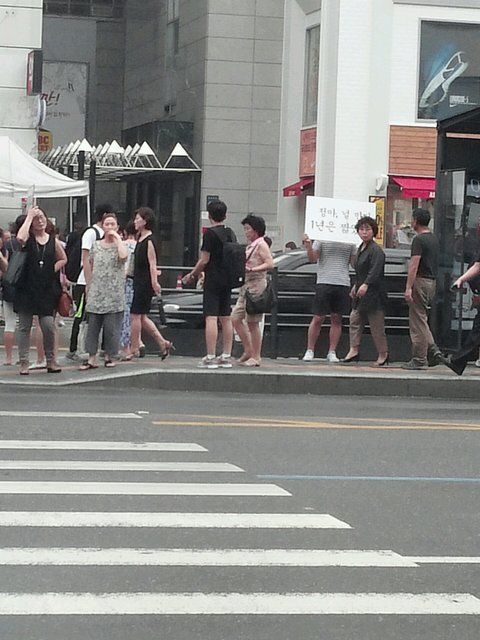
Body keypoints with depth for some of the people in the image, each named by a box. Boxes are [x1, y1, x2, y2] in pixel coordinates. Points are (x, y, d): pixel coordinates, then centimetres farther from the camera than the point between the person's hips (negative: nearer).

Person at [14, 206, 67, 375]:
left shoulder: (53, 240, 7)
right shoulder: (28, 238, -1)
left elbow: (63, 259, 22)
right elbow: (20, 238, -26)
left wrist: (52, 270, 5)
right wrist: (29, 217, -17)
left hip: (46, 289, 2)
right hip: (26, 289, -2)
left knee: (48, 326, -4)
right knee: (24, 326, 2)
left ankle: (50, 360, 12)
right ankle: (24, 363, 7)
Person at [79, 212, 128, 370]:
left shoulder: (119, 245, 3)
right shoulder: (96, 246, 11)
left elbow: (123, 256, -22)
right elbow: (90, 267, 17)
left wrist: (117, 238, -12)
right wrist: (88, 286, 13)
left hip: (113, 294, -2)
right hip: (96, 292, 2)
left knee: (111, 326, -2)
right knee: (93, 326, 0)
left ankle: (109, 356, 10)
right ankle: (92, 358, 2)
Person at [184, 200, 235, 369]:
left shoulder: (210, 233, -11)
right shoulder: (231, 233, 10)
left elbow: (204, 260, -14)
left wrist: (192, 274, 1)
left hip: (213, 281, -7)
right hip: (227, 280, 7)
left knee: (211, 318, -9)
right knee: (226, 318, 10)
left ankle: (210, 357, -12)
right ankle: (226, 356, 13)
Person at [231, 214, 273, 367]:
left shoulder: (261, 245, -8)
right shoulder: (250, 246, 18)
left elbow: (270, 264, -19)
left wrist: (251, 269, -24)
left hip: (257, 285, -9)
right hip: (246, 285, 9)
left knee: (253, 323, -5)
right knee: (236, 318, 6)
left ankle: (256, 357, 2)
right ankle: (248, 350, 15)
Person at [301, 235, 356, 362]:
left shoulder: (350, 242, 10)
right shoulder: (322, 239, 2)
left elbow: (354, 262, 14)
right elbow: (313, 258, -2)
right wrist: (308, 246, -18)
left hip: (343, 284, 3)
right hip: (324, 283, -3)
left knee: (337, 319, 4)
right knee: (318, 319, -1)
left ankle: (332, 353, 10)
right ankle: (309, 351, 8)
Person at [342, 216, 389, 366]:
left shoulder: (376, 250, -14)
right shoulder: (361, 248, 16)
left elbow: (375, 270, -26)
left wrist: (366, 284, -37)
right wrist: (356, 285, 30)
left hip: (373, 292, -9)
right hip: (361, 292, 9)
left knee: (376, 325, -3)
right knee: (355, 320, 5)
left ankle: (383, 354, 6)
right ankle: (353, 351, 6)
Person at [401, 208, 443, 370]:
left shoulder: (419, 240, -13)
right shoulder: (434, 239, 15)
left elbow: (414, 266, -19)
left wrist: (408, 288, -21)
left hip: (421, 281, -9)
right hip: (432, 281, 9)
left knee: (418, 321, -4)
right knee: (422, 320, 16)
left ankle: (419, 359, -3)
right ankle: (433, 352, 6)